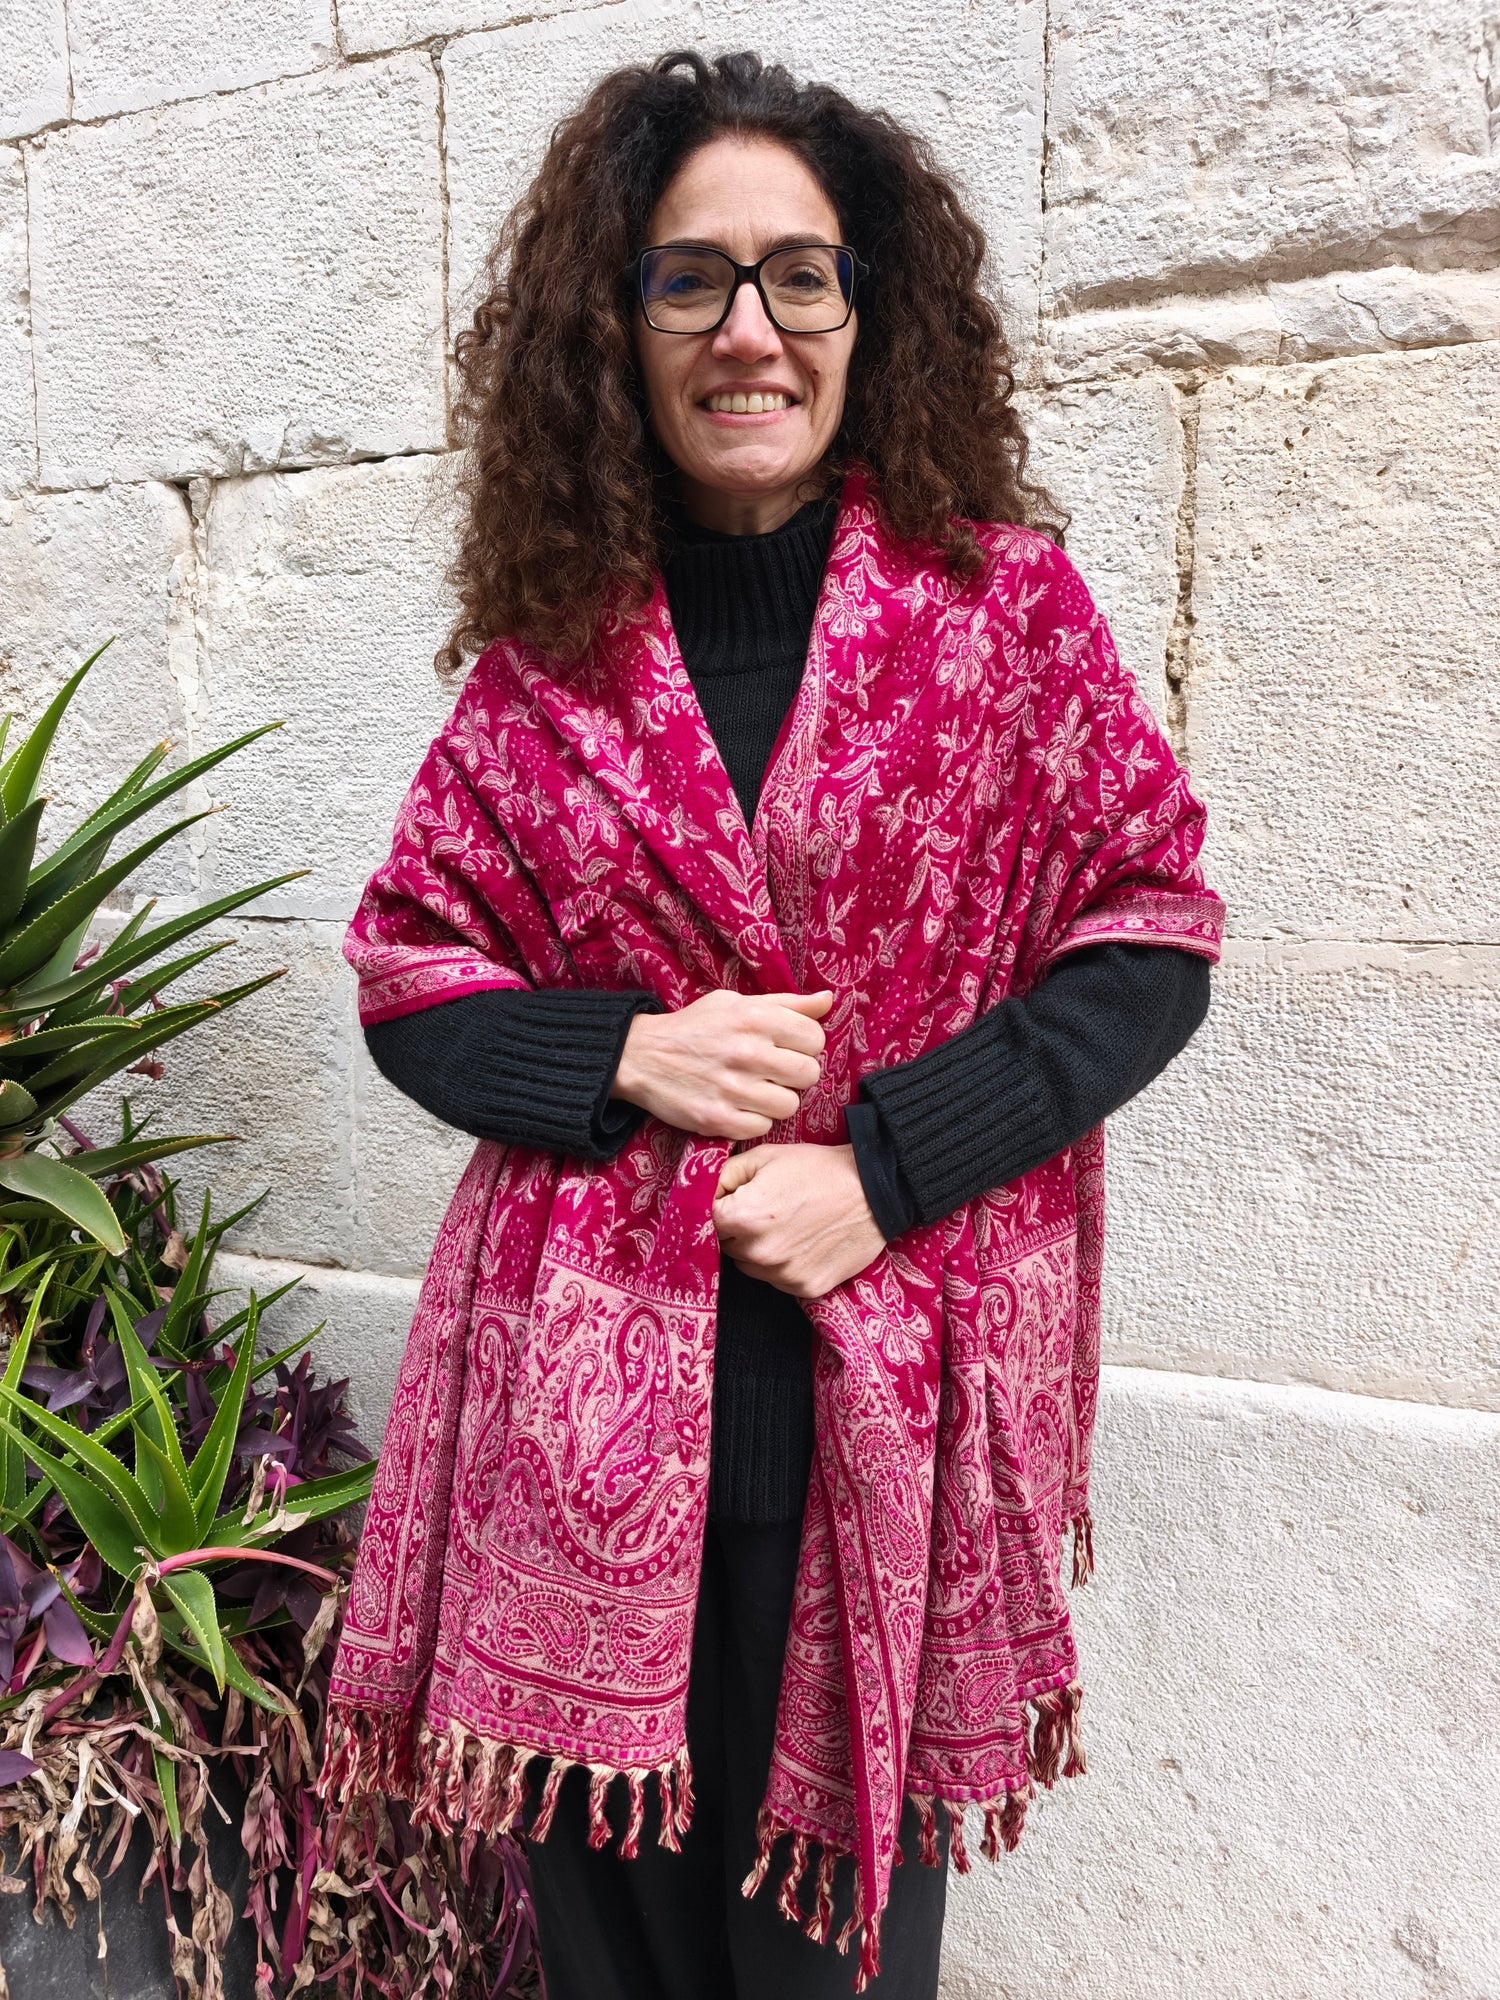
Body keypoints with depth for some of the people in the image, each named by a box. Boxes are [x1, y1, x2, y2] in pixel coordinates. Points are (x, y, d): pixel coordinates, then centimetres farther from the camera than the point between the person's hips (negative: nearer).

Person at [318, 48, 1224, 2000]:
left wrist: (887, 1167, -13)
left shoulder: (1000, 595, 0)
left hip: (898, 1379, -1)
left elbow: (1150, 937, -2)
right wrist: (624, 1058, -12)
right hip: (592, 1387, 2)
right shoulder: (554, 641, 4)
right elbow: (407, 974, 8)